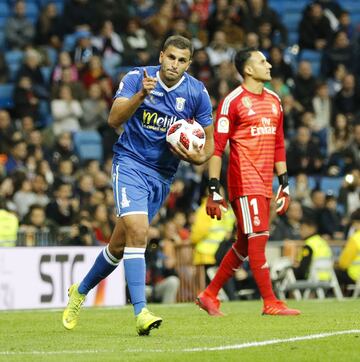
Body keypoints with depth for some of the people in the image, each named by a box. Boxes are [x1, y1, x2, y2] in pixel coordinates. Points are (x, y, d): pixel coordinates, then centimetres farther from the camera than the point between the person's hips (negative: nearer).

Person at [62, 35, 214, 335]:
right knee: (137, 231, -24)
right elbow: (114, 120, -22)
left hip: (163, 175, 3)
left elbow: (209, 139, 6)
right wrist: (141, 95, -37)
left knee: (120, 244, 9)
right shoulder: (137, 78, -10)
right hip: (130, 164, -3)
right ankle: (141, 313, -24)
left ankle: (81, 291, 33)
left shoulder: (197, 93, -4)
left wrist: (199, 157, -16)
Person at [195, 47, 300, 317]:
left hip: (264, 183, 8)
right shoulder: (232, 102, -7)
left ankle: (209, 296, 20)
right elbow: (217, 147, -9)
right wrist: (214, 191, -14)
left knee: (245, 243, 10)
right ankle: (270, 303, -6)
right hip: (245, 181, -8)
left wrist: (284, 185, 16)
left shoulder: (274, 101, 16)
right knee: (258, 237, -9)